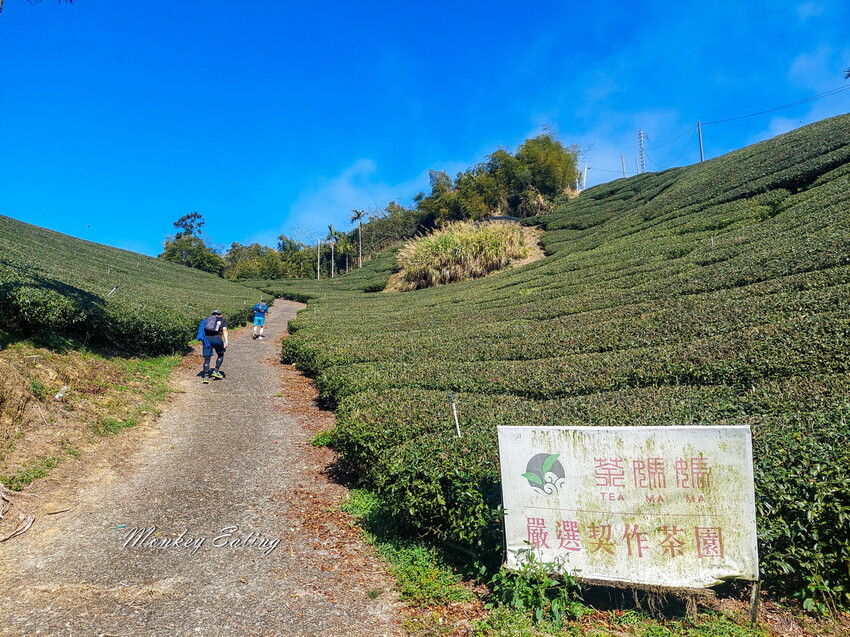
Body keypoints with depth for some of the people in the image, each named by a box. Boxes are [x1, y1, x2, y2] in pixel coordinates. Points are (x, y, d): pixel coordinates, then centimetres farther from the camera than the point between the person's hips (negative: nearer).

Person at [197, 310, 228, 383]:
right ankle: (216, 371, 13)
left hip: (206, 338, 2)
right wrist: (226, 341, -9)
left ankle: (206, 376, -2)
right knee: (220, 355, 22)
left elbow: (202, 330, 12)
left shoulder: (206, 319, 26)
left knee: (207, 358, 7)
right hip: (217, 338, -2)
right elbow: (224, 330, 0)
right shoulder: (222, 320, 18)